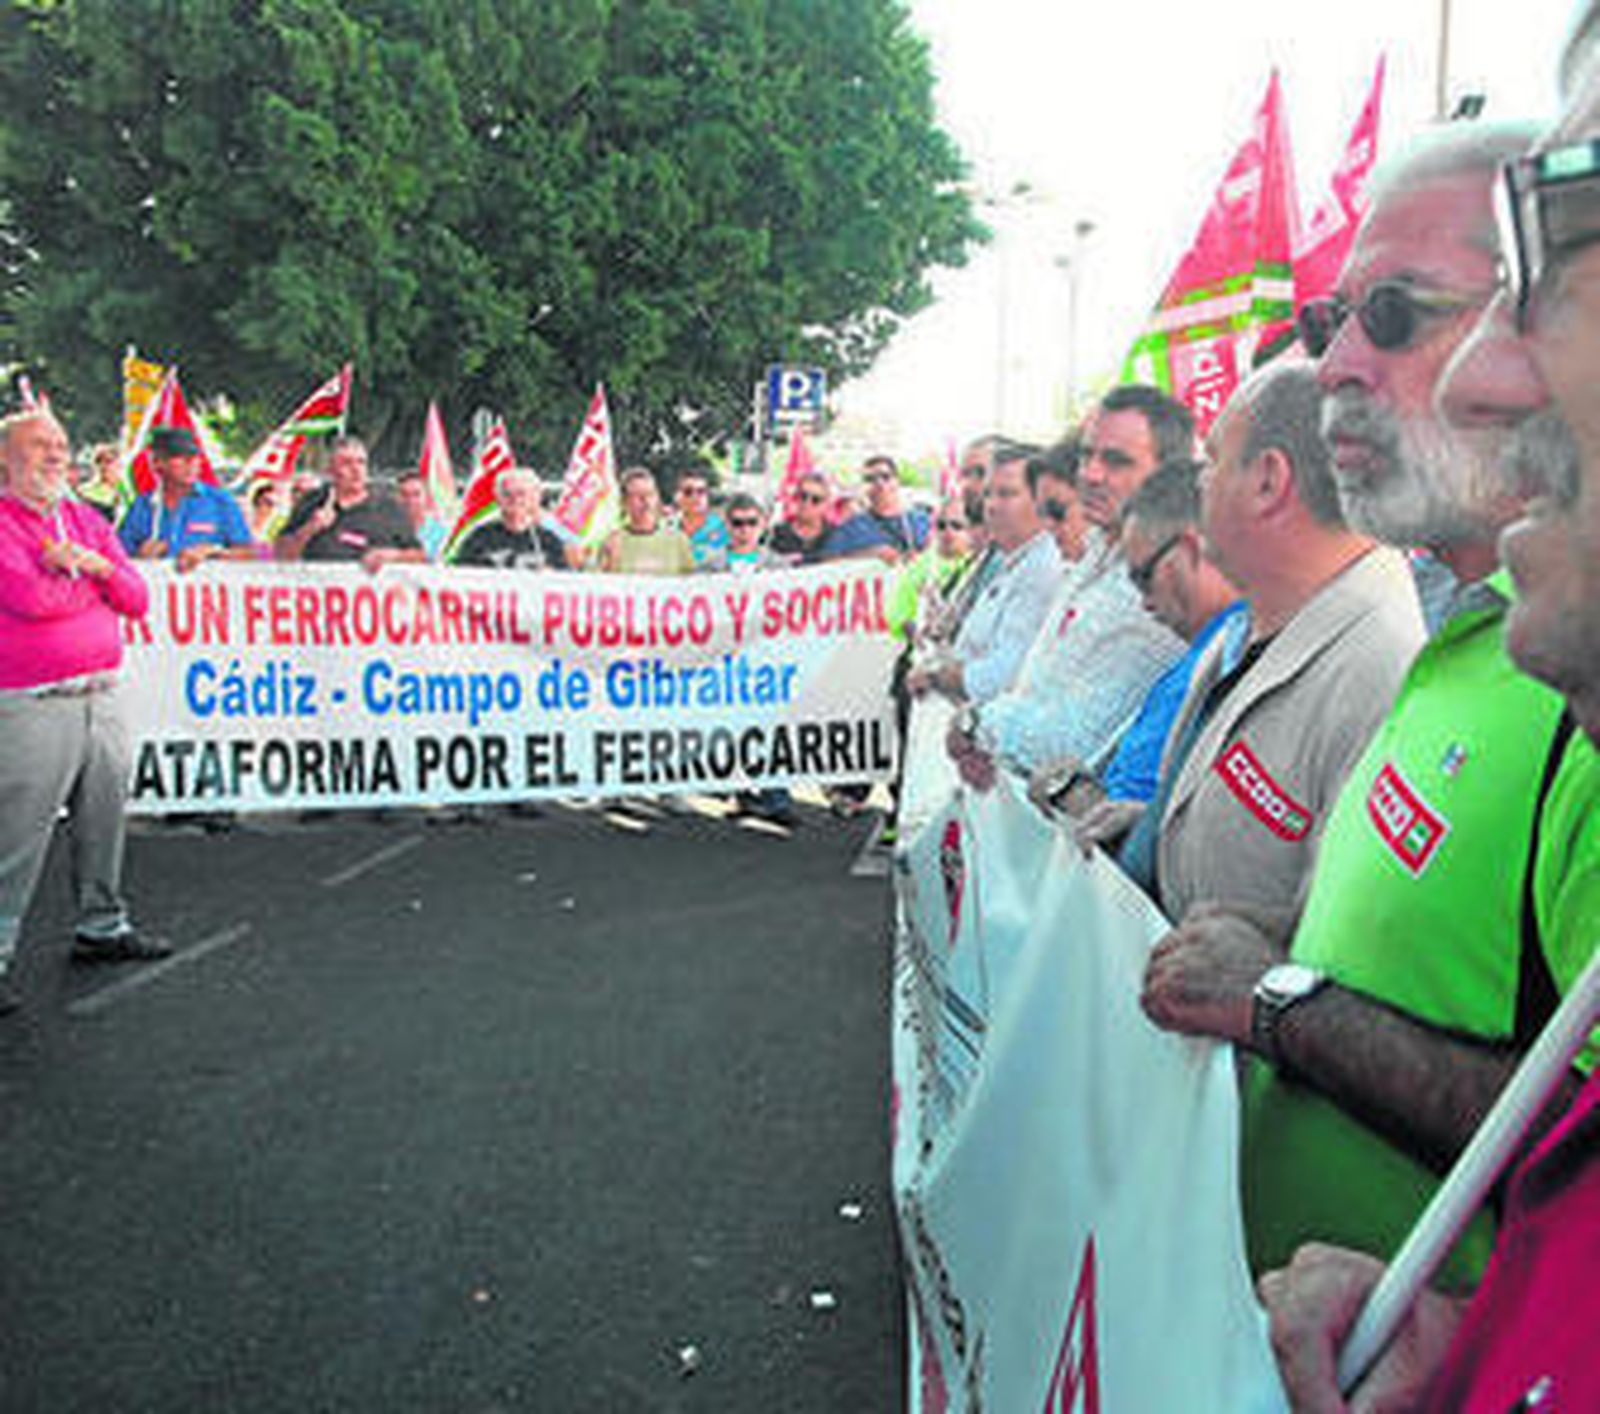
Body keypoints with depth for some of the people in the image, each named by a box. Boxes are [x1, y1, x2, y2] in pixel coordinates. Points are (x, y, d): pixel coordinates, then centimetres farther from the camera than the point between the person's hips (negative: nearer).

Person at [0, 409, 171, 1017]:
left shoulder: (87, 520, 15)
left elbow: (138, 600, 11)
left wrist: (95, 566, -7)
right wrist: (90, 582, -1)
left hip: (103, 695, 7)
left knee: (104, 818, 14)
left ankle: (101, 926, 28)